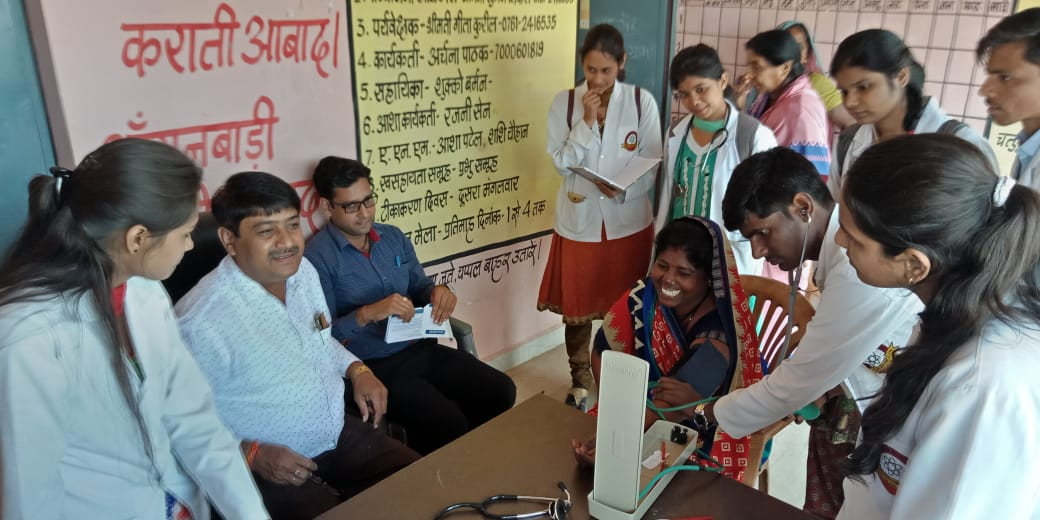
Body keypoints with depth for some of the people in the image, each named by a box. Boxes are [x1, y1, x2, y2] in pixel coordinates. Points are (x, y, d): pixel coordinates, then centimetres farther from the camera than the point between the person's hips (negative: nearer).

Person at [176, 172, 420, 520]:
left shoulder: (303, 271, -1)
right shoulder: (201, 322, -25)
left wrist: (357, 370, 1)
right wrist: (251, 455, -24)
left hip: (342, 434, 7)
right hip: (271, 469, -6)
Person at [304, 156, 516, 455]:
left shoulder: (394, 237, 10)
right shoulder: (318, 257, -11)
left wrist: (437, 292, -6)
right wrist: (368, 313, -30)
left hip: (420, 349, 7)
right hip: (373, 367, -6)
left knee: (500, 392, -5)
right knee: (448, 425, -23)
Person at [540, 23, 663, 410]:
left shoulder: (642, 102, -3)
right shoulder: (564, 102, -2)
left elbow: (652, 165, -5)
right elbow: (561, 163, -9)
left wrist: (623, 188, -22)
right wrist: (587, 120, -18)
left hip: (628, 222, 0)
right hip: (579, 222, 1)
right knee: (576, 306, 10)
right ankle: (580, 381, 30)